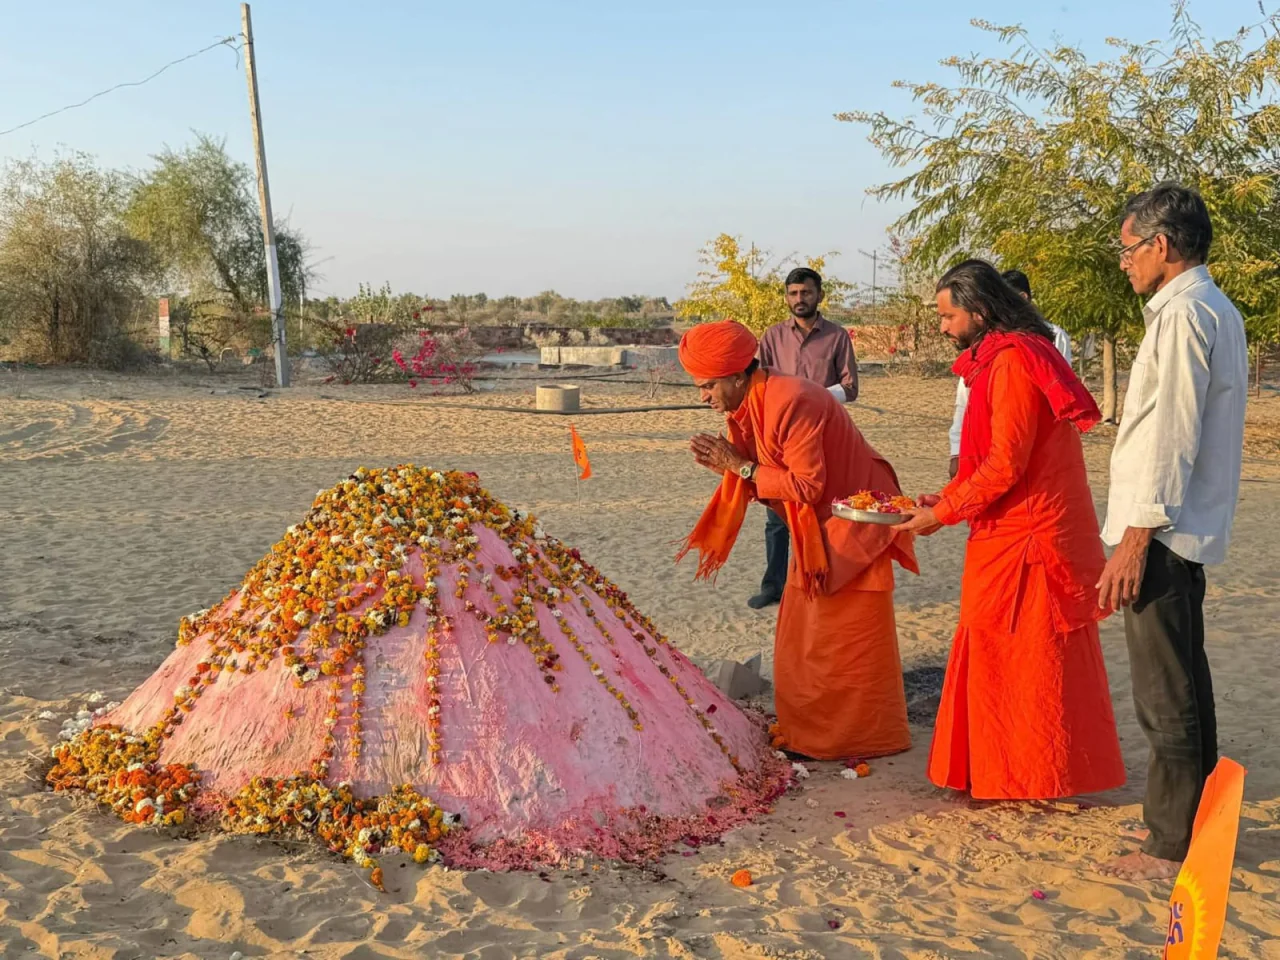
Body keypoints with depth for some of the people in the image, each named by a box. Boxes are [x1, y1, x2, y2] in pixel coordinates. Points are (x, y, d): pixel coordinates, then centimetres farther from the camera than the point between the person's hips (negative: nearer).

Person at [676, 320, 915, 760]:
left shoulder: (791, 404, -28)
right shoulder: (745, 406, 1)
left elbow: (808, 485, -26)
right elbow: (756, 480, 5)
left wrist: (740, 466, -22)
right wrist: (726, 465, -15)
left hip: (852, 523, -9)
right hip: (814, 529, 9)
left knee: (851, 641, -1)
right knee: (800, 638, 12)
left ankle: (862, 738, 11)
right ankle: (807, 732, 22)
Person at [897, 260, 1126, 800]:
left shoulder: (1013, 361, -17)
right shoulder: (996, 359, 15)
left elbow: (1006, 464, -21)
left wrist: (943, 514, -13)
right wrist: (947, 497, 9)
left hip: (1026, 541, -10)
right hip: (1009, 537, 10)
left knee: (1023, 662, 0)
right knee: (998, 656, 15)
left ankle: (1025, 779, 12)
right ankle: (998, 770, 25)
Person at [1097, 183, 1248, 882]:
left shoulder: (1182, 314, -16)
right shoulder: (1218, 311, 16)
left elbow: (1169, 437, -22)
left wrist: (1135, 541, -20)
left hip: (1162, 534, -11)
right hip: (1190, 529, 11)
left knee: (1166, 694, -2)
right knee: (1185, 684, 19)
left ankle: (1171, 848, 9)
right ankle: (1193, 820, 32)